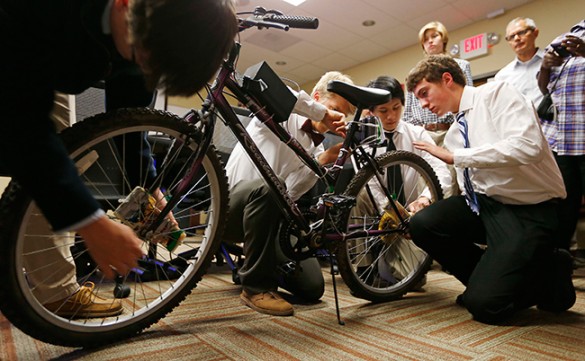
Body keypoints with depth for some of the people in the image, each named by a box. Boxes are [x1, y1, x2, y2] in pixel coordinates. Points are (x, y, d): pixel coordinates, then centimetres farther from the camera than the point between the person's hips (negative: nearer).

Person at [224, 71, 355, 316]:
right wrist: (323, 112, -24)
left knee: (313, 287, -6)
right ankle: (255, 286, -24)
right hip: (231, 205, -5)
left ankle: (255, 264, 23)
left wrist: (321, 162, -18)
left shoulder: (314, 147, 8)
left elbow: (291, 192, -7)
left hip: (267, 214, 6)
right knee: (267, 188, -41)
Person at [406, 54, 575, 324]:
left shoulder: (497, 93, -9)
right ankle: (489, 277, 7)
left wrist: (455, 156, -22)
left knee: (484, 305, -17)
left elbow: (527, 146, -27)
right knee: (422, 224, -16)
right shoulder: (454, 134, 11)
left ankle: (550, 273, 13)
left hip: (528, 211, -7)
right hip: (481, 204, 7)